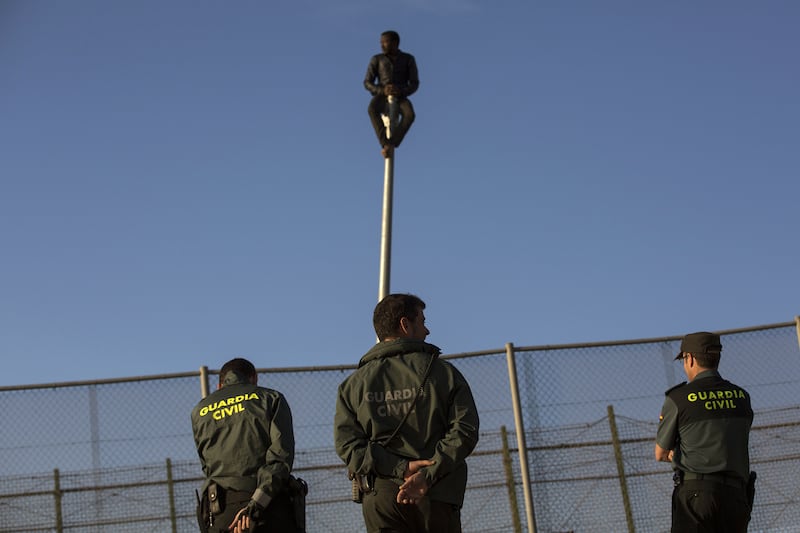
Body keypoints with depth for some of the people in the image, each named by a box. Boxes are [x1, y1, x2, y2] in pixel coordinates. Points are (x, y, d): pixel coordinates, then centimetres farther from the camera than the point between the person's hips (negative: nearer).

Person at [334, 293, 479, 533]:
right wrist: (428, 475, -12)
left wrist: (399, 468, -7)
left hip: (380, 497, 1)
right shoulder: (444, 372, 5)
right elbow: (464, 431, -6)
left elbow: (346, 442, -1)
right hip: (437, 498, -1)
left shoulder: (354, 383, 11)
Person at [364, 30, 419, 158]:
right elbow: (367, 83, 1)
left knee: (409, 114, -35)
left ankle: (390, 145, -37)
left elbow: (414, 84, 0)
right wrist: (383, 91, -20)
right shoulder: (377, 60, 6)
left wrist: (401, 91, -22)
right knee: (372, 109, -37)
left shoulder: (408, 59, 5)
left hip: (400, 96, 0)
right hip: (382, 96, 0)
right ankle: (387, 145, -39)